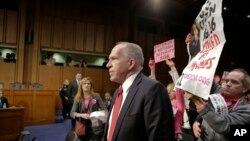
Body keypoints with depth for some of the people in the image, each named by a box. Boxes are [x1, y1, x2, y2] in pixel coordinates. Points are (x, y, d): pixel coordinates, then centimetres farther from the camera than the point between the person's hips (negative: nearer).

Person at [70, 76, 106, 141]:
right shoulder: (78, 98, 1)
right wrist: (81, 115, -24)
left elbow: (104, 109, -4)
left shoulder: (96, 97, -4)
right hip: (83, 126, 2)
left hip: (95, 126, -2)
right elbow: (72, 113, -5)